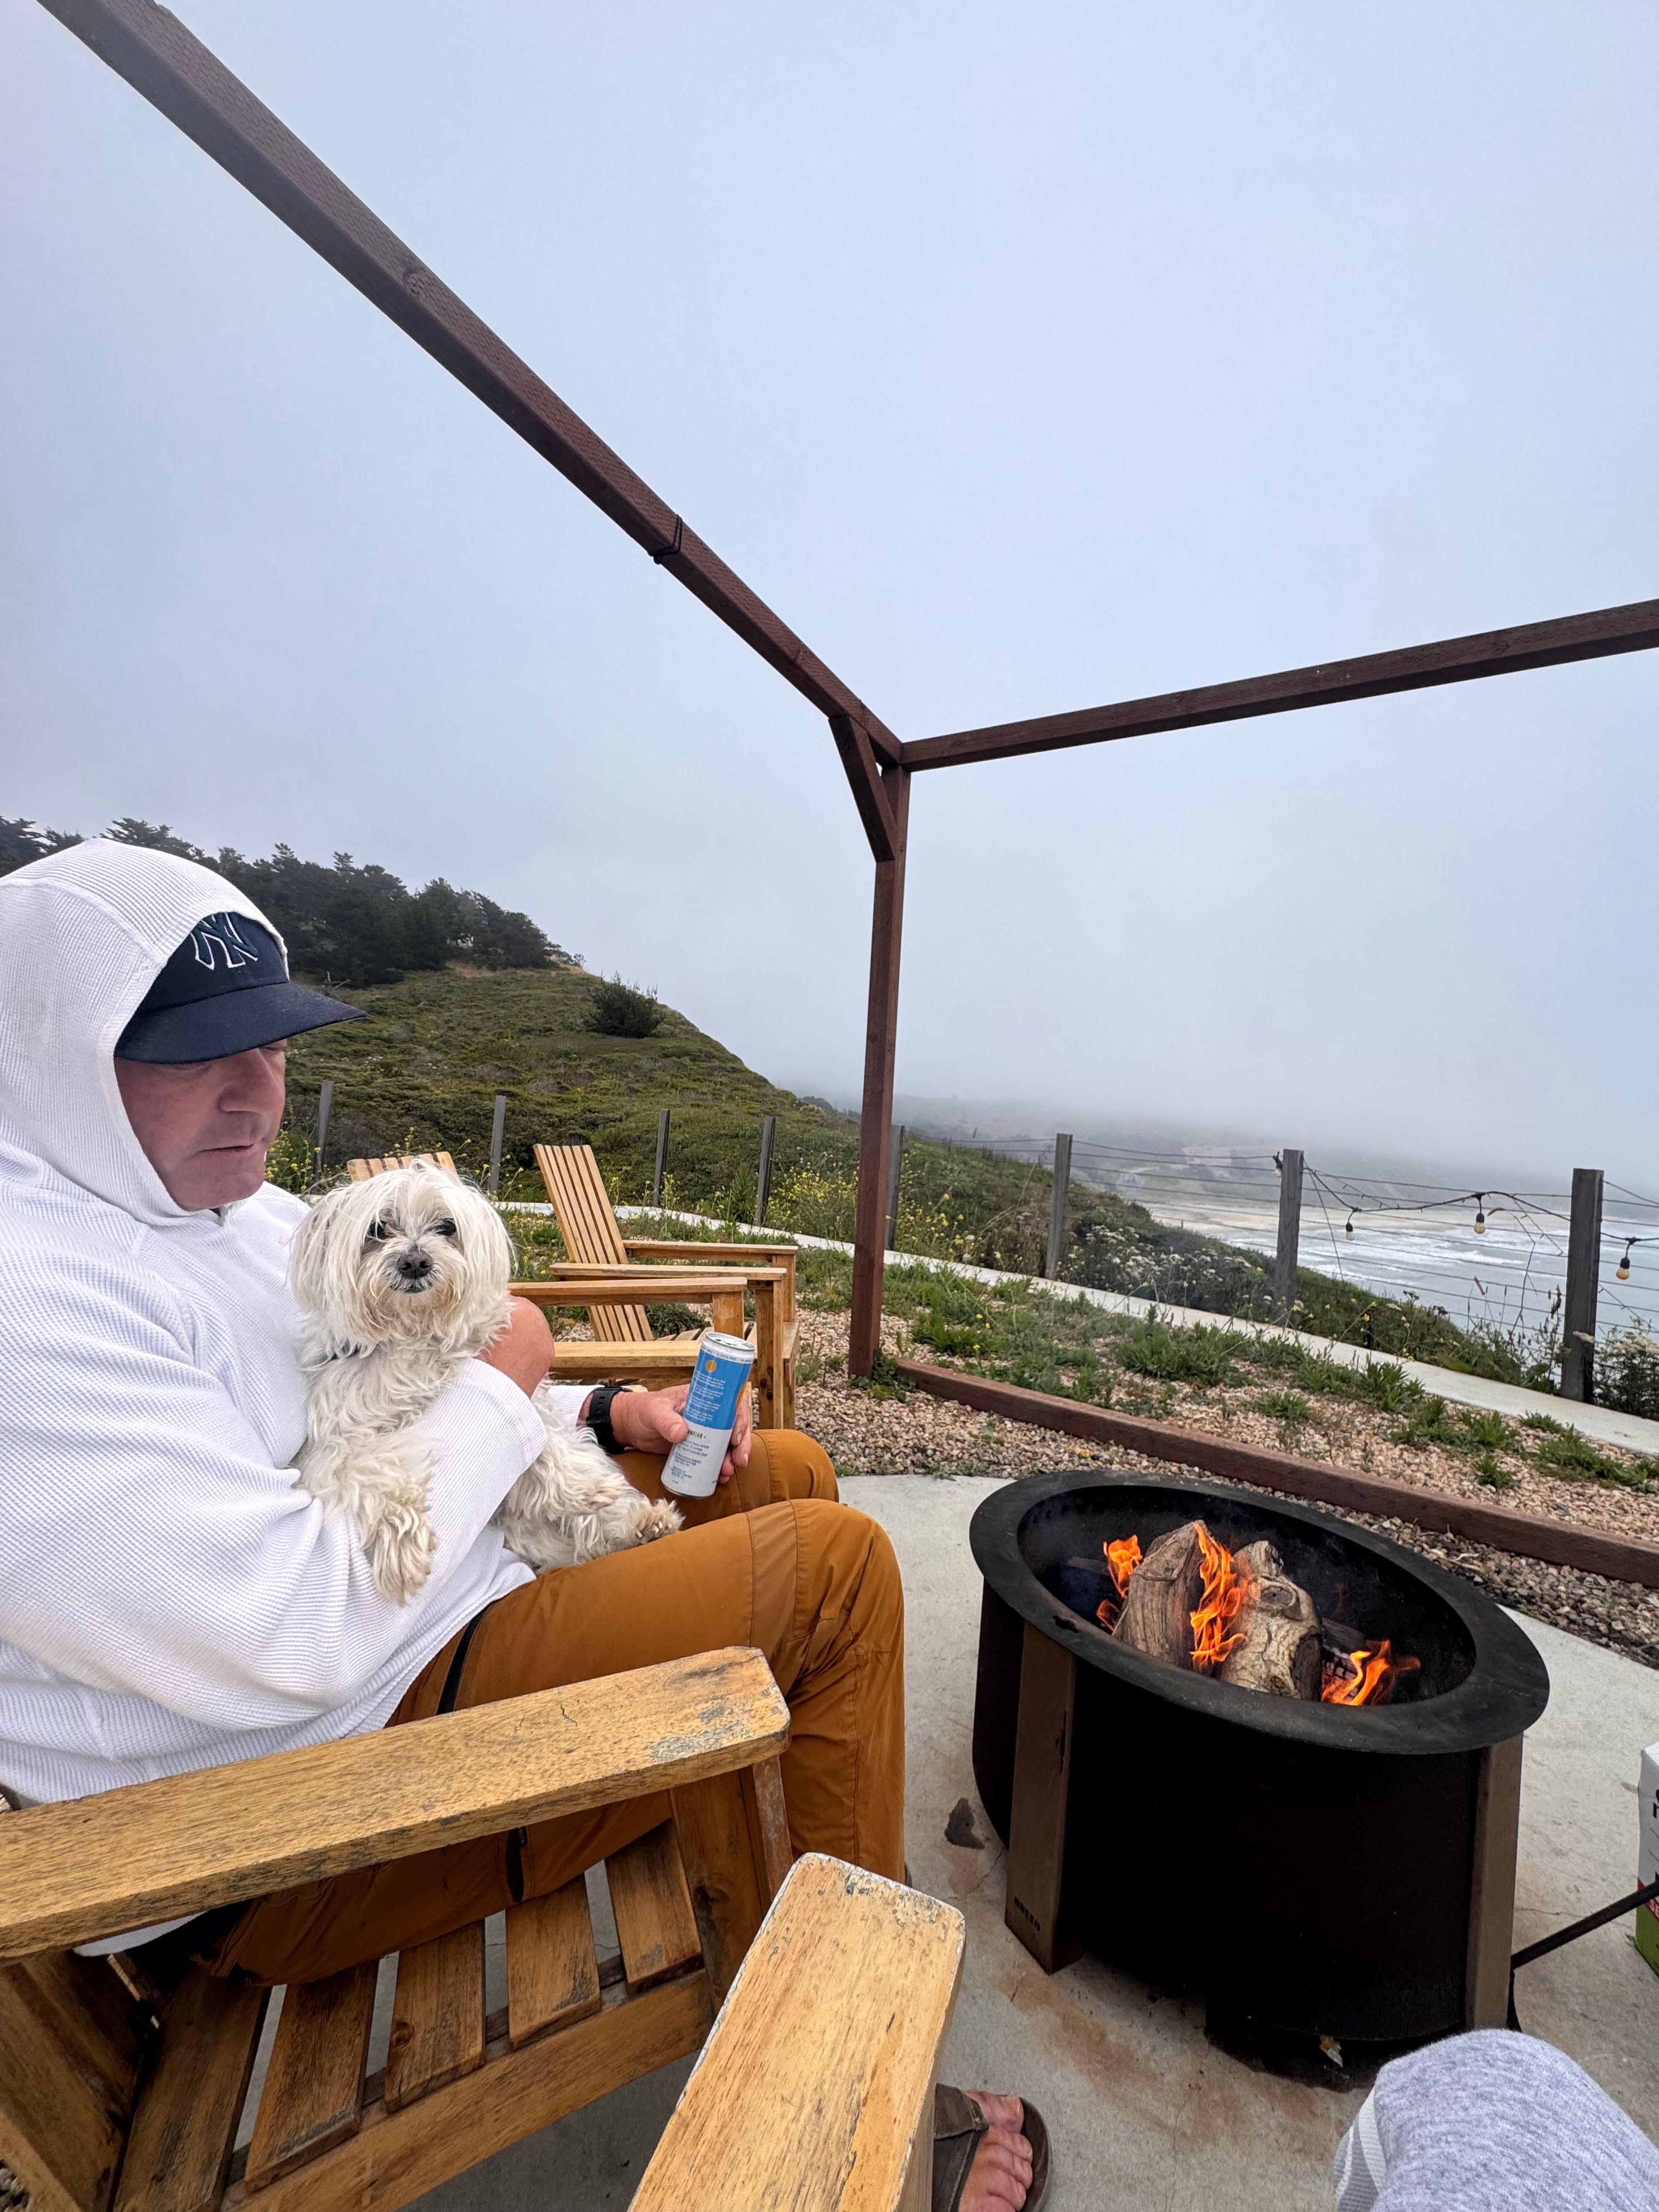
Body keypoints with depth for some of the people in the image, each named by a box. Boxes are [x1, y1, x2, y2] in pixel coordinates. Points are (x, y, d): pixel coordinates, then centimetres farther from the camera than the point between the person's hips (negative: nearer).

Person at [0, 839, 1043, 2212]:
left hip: (464, 1573, 9)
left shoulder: (229, 1201, 7)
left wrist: (605, 1416, 0)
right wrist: (501, 1381, -17)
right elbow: (301, 1640, -29)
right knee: (835, 1566, -15)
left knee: (787, 1473, 13)